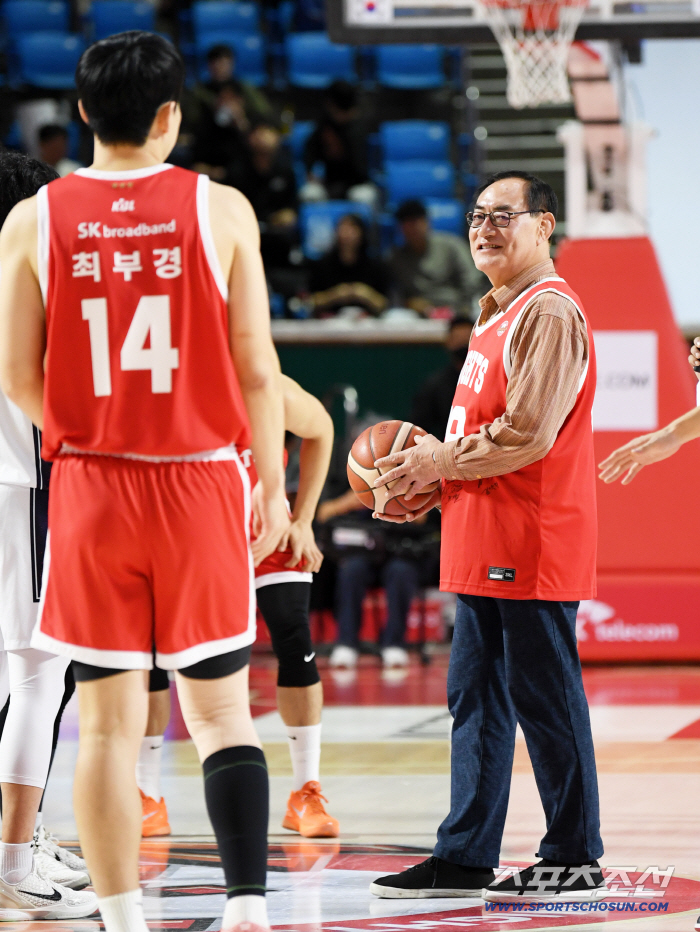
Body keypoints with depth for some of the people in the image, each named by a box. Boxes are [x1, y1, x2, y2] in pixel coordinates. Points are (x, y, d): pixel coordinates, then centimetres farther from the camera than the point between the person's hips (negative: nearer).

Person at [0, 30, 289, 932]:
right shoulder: (220, 209, -3)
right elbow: (257, 367, -3)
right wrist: (272, 483, 9)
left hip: (90, 486, 1)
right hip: (202, 483, 0)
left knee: (108, 723, 6)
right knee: (220, 711, 8)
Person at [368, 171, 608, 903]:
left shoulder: (549, 313, -13)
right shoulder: (499, 313, 19)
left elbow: (527, 436, -20)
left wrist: (439, 463, -10)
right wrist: (431, 467, 10)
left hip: (530, 547, -10)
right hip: (485, 545, 10)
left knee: (545, 699, -3)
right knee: (476, 701, 10)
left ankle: (575, 862, 4)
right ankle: (465, 858, 14)